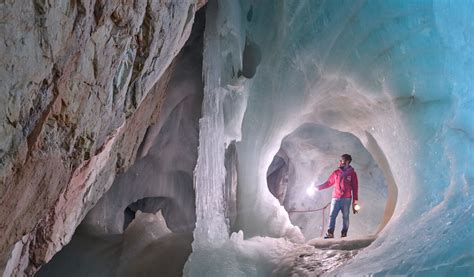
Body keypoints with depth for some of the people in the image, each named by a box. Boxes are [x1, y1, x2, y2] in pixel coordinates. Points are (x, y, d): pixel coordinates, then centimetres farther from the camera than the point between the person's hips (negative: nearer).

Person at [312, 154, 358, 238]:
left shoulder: (352, 173, 5)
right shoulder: (336, 172, 11)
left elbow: (355, 188, 4)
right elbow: (328, 183, 15)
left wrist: (355, 201, -2)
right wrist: (318, 187, 5)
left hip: (346, 199, -2)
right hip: (336, 198, 2)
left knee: (345, 216, 2)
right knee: (332, 215, -5)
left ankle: (344, 234, 9)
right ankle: (330, 233, -6)